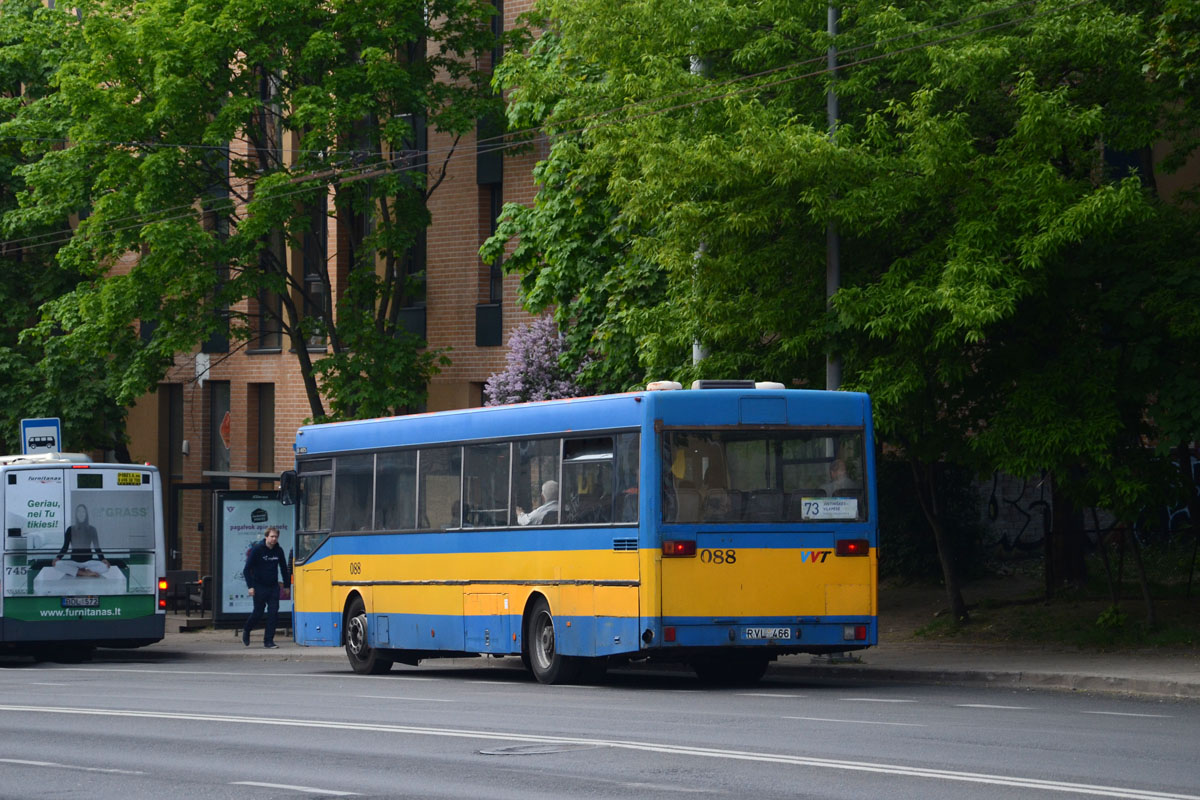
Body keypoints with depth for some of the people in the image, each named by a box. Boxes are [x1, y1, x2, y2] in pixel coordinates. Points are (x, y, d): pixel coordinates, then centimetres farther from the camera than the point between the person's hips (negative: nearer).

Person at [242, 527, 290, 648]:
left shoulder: (279, 551, 3)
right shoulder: (257, 549, -9)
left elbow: (284, 569, 16)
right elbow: (247, 569, -8)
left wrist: (287, 585, 14)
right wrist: (250, 586, -14)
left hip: (273, 586, 4)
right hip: (259, 587, -4)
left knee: (273, 613, -5)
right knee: (258, 613, 3)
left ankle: (268, 640, 0)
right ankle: (246, 631, 30)